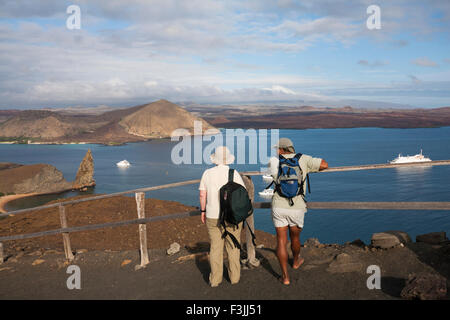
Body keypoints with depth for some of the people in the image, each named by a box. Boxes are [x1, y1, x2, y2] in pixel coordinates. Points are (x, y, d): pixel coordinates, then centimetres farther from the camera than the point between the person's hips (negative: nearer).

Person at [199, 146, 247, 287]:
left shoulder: (207, 173, -3)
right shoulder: (234, 173, -9)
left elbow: (202, 194, -1)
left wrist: (203, 211, 11)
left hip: (213, 217, 1)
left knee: (215, 248, 10)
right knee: (233, 247, 13)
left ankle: (215, 279, 14)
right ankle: (234, 276, 20)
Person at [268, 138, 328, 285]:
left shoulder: (274, 161, -2)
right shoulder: (303, 159, -3)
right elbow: (324, 165, -6)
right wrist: (308, 168, 11)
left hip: (279, 207, 0)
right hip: (297, 208, 1)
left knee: (281, 241, 6)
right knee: (295, 237, 24)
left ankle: (285, 277, 4)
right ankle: (296, 261, 51)